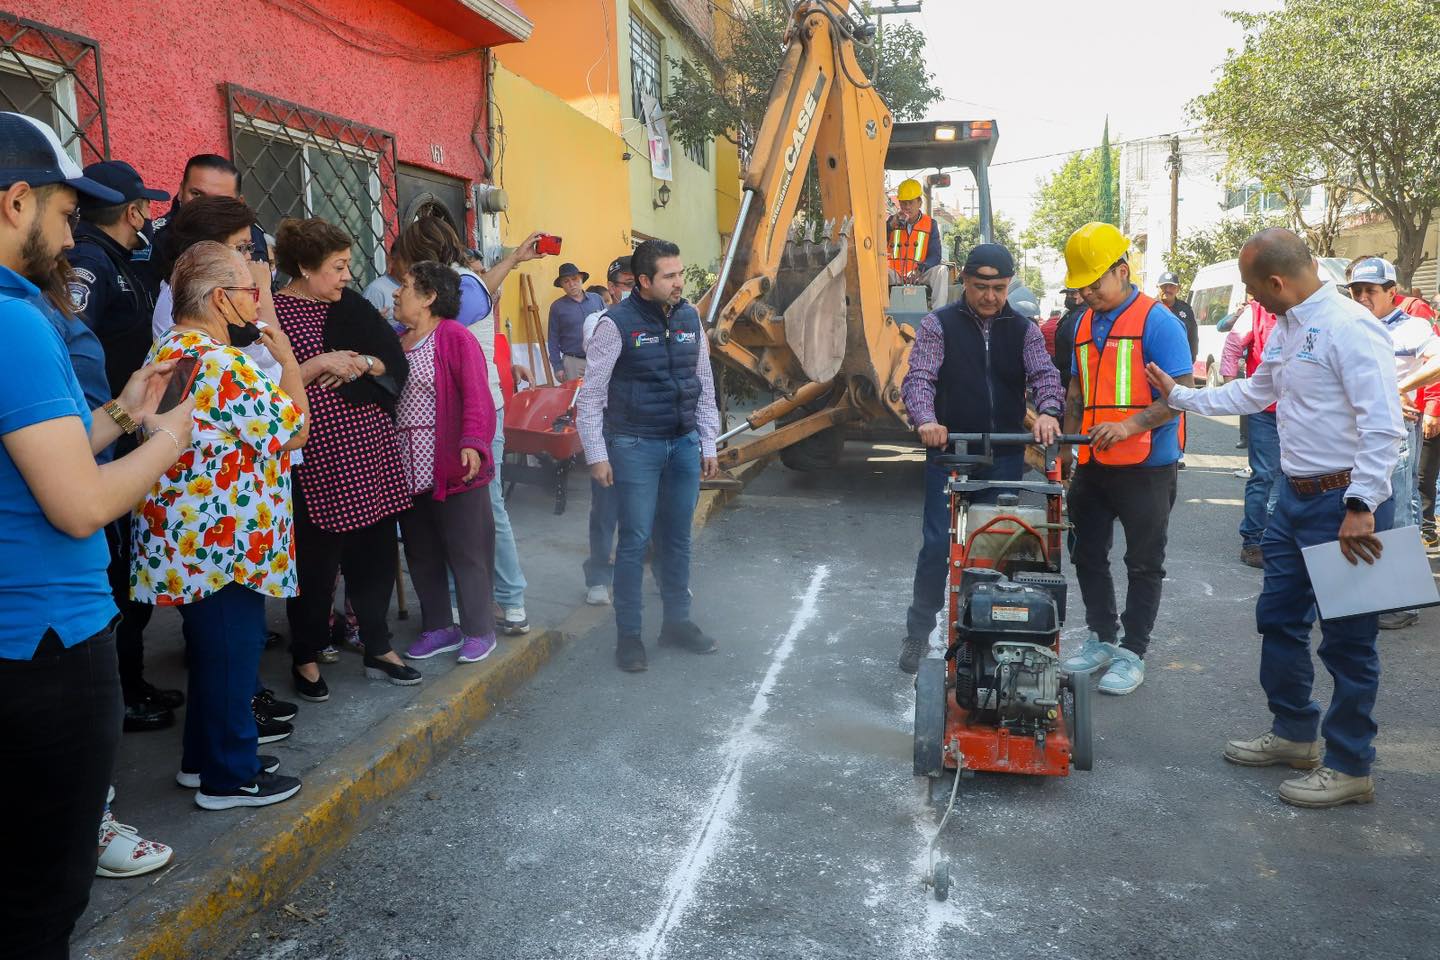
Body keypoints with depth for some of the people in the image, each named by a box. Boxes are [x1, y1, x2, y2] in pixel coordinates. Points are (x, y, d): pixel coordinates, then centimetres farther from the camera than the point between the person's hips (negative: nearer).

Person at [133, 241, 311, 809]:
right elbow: (294, 430, -16)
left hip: (186, 540, 10)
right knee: (232, 650, 3)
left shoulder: (169, 350, 10)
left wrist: (267, 358, 11)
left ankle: (204, 757, 34)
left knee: (211, 646, 21)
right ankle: (230, 777, 16)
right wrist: (284, 356, -7)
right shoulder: (225, 364, -22)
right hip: (228, 541, -10)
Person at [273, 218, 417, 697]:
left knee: (376, 550, 11)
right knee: (316, 560, 4)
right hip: (316, 458, -5)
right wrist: (317, 364, -18)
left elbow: (396, 361, 8)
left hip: (373, 448, 6)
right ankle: (306, 658, 23)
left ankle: (378, 650, 25)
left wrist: (361, 363, -9)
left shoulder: (350, 304, 10)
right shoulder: (273, 312, -7)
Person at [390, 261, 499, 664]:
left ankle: (479, 630, 16)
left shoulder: (455, 337, -10)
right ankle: (439, 628, 28)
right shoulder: (396, 343, 14)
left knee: (466, 552, 3)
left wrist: (473, 443, -32)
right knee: (421, 554, 15)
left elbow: (476, 397, -20)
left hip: (452, 468, -8)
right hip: (409, 472, 8)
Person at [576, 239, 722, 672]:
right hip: (635, 446, -5)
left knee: (678, 538, 12)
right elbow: (590, 394, -8)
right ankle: (628, 634, 12)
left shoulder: (690, 319, 6)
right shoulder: (617, 323, -10)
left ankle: (677, 621, 26)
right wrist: (596, 455, -10)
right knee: (635, 541, -1)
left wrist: (708, 446, 12)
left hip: (684, 444, 5)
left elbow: (705, 387, 13)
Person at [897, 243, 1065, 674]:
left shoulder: (1023, 330, 7)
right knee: (938, 545, -3)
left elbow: (1044, 372, -6)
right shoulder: (939, 324, -1)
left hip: (1006, 457, 3)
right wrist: (926, 419, -32)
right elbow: (919, 377, -11)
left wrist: (1048, 411, -29)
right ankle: (919, 631, 12)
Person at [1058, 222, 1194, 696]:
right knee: (1088, 556, 14)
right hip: (1093, 463, 7)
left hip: (1146, 466, -7)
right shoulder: (1085, 323, 11)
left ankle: (1132, 653, 16)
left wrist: (1130, 425, -29)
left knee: (1143, 564, 5)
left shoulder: (1157, 321, -10)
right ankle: (1101, 639, 30)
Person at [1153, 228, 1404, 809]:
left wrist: (1361, 506, -26)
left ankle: (1349, 767, 17)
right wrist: (1178, 396, 26)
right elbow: (1254, 393, 25)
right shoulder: (1287, 328, 10)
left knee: (1347, 639, 2)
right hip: (1296, 496, 10)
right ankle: (1293, 734, 35)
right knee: (1279, 618, 18)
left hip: (1345, 503, -10)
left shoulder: (1348, 327, -19)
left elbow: (1383, 425, -24)